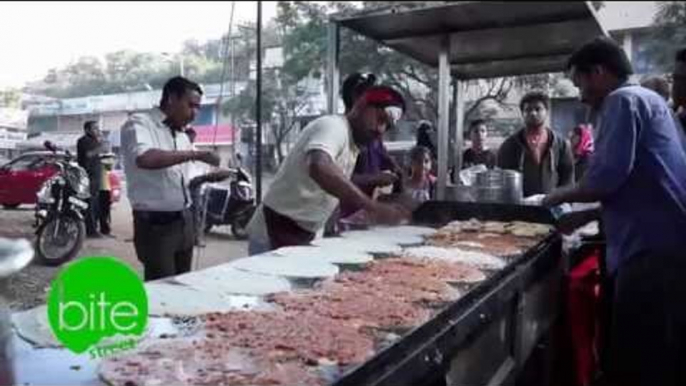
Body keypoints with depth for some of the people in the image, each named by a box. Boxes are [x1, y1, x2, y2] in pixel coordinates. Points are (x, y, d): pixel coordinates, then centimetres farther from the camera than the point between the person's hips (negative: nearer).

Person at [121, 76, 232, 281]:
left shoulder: (182, 137, 14)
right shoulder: (139, 123, -9)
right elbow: (145, 159, -31)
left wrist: (211, 176, 4)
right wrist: (194, 154, -24)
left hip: (184, 221, 8)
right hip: (155, 224, -7)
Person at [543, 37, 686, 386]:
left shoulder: (623, 100, -7)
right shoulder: (645, 99, 23)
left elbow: (607, 177, -19)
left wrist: (561, 196, -1)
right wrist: (585, 217, 23)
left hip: (651, 248, -10)